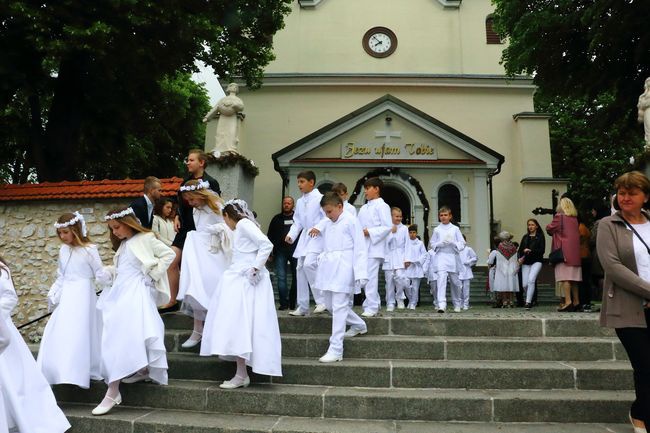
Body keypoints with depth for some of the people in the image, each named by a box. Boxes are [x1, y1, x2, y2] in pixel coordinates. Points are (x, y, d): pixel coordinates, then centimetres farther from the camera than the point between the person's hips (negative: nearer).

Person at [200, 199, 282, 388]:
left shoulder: (244, 223, -7)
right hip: (240, 280, 10)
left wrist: (255, 268, -18)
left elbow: (267, 244, -19)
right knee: (237, 324, 8)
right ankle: (241, 373, 10)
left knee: (238, 323, -11)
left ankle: (242, 375, -9)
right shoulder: (242, 228, 21)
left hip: (246, 280, -10)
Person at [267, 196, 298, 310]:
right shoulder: (276, 219, 14)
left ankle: (293, 302, 12)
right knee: (281, 277, -3)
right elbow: (270, 236, 14)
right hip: (280, 251, 1)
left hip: (295, 250, -1)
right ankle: (284, 303, 3)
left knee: (296, 277, 0)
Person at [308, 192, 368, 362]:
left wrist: (360, 274, -16)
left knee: (339, 307, -8)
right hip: (329, 268, 8)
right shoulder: (328, 223, 15)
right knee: (330, 305, 14)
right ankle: (359, 325, 36)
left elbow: (359, 249, -10)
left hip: (342, 269, -8)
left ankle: (335, 350, -4)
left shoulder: (351, 221, -6)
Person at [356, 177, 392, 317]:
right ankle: (374, 304, 21)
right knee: (365, 277, 10)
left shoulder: (382, 206, -5)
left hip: (374, 247, -8)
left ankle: (371, 307, -2)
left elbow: (388, 227, -12)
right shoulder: (363, 208, 17)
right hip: (363, 247, 8)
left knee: (371, 277, -8)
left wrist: (369, 232, -16)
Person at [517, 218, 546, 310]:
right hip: (526, 262, 4)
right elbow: (520, 249, 13)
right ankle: (530, 299, 22)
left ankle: (528, 302, -22)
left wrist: (530, 251, -15)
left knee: (531, 280, -23)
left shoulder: (540, 236, 4)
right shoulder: (525, 237, 17)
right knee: (524, 284, -2)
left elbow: (542, 250, -5)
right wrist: (520, 258, -5)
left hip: (536, 261, -4)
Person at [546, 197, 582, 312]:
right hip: (575, 250, 7)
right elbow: (575, 233, 19)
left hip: (563, 250, -7)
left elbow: (549, 229, -1)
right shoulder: (574, 218, 12)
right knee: (573, 277, 11)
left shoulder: (559, 217, -6)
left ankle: (568, 301, -15)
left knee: (564, 277, -9)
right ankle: (576, 301, 16)